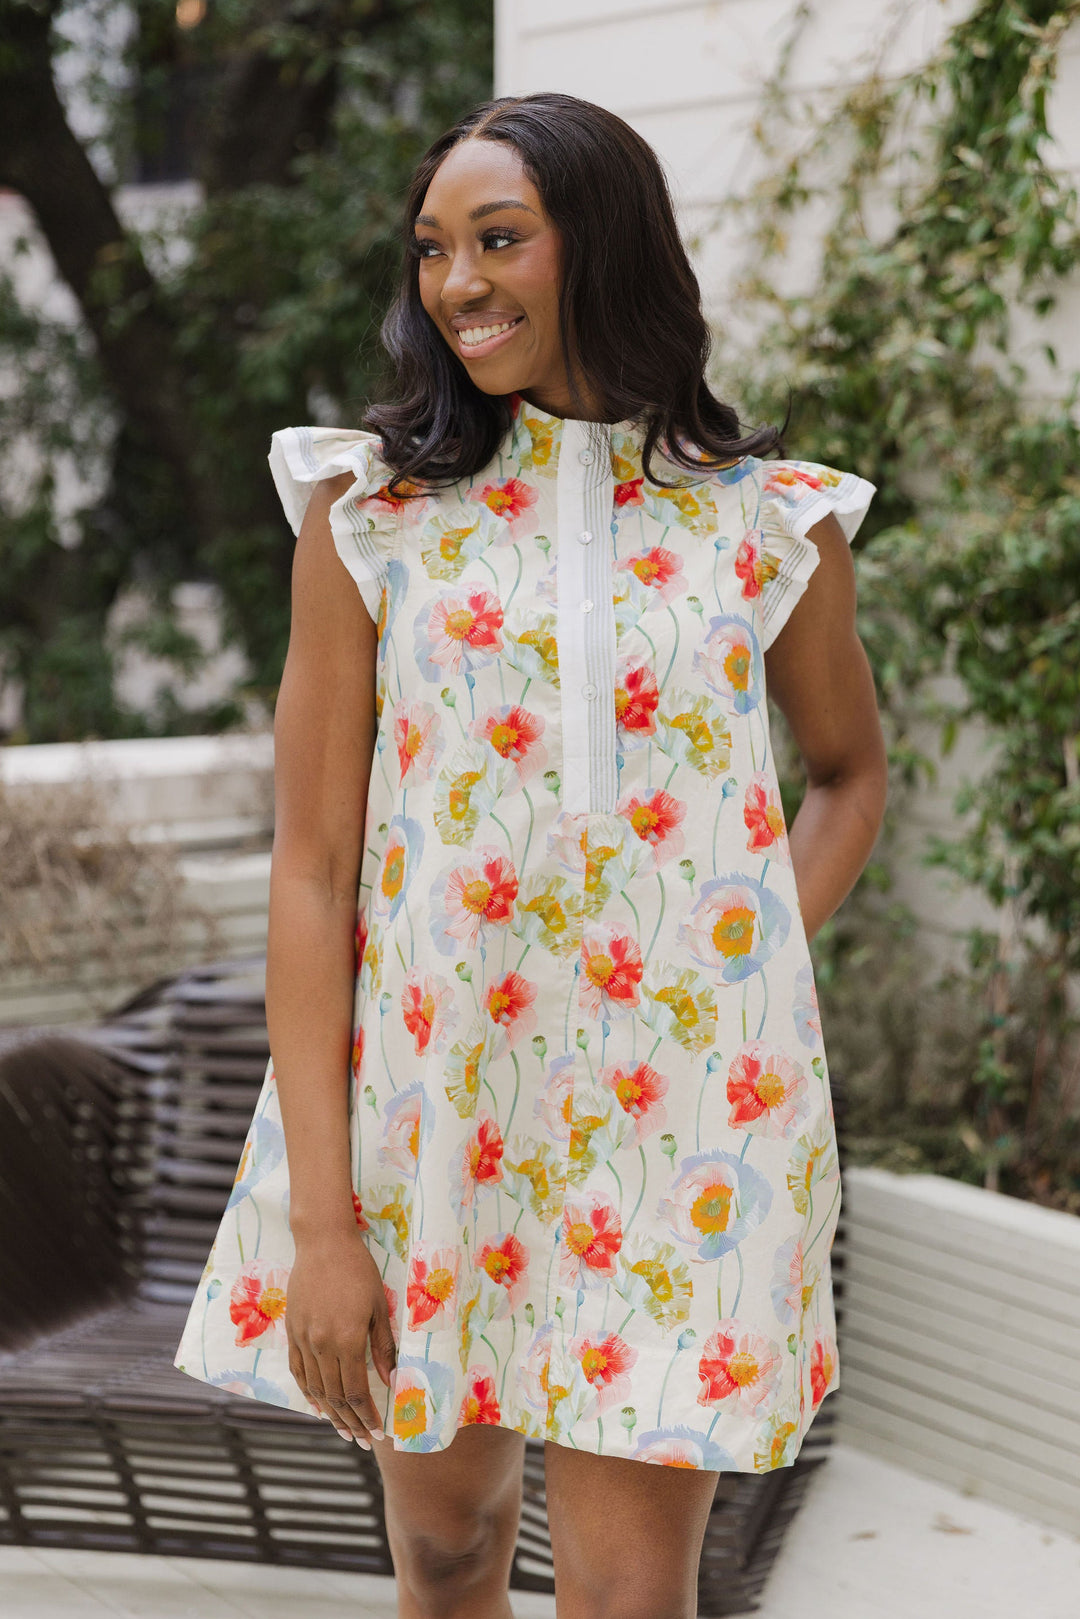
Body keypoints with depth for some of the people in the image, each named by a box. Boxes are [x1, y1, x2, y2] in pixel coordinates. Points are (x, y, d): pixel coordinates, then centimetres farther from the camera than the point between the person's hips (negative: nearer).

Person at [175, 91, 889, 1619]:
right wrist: (320, 1219, -9)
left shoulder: (771, 524, 1)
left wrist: (755, 968, -1)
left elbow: (851, 770, 19)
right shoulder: (374, 513, -1)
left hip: (679, 1123, 0)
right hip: (424, 1101, 1)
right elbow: (312, 868, -4)